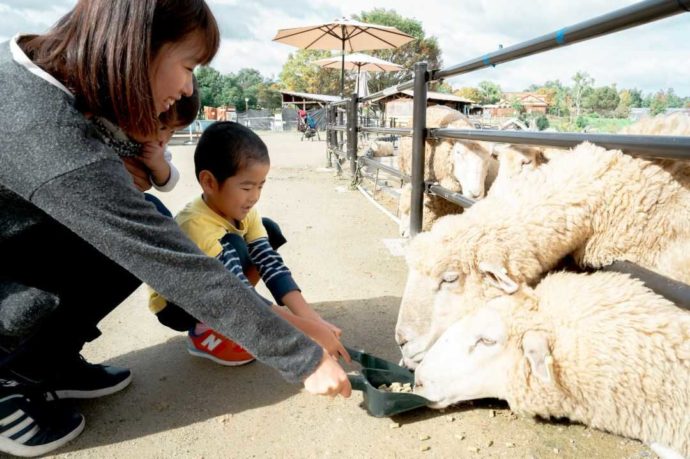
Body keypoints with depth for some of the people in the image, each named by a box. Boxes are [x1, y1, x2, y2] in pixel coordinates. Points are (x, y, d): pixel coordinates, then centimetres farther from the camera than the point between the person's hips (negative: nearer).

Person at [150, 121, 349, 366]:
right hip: (175, 306, -7)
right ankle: (203, 334, -12)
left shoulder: (244, 212, -14)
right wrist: (310, 330, -41)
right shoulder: (196, 225, -37)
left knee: (269, 230, -8)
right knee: (234, 245, -34)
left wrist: (312, 318, -31)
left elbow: (271, 264, -20)